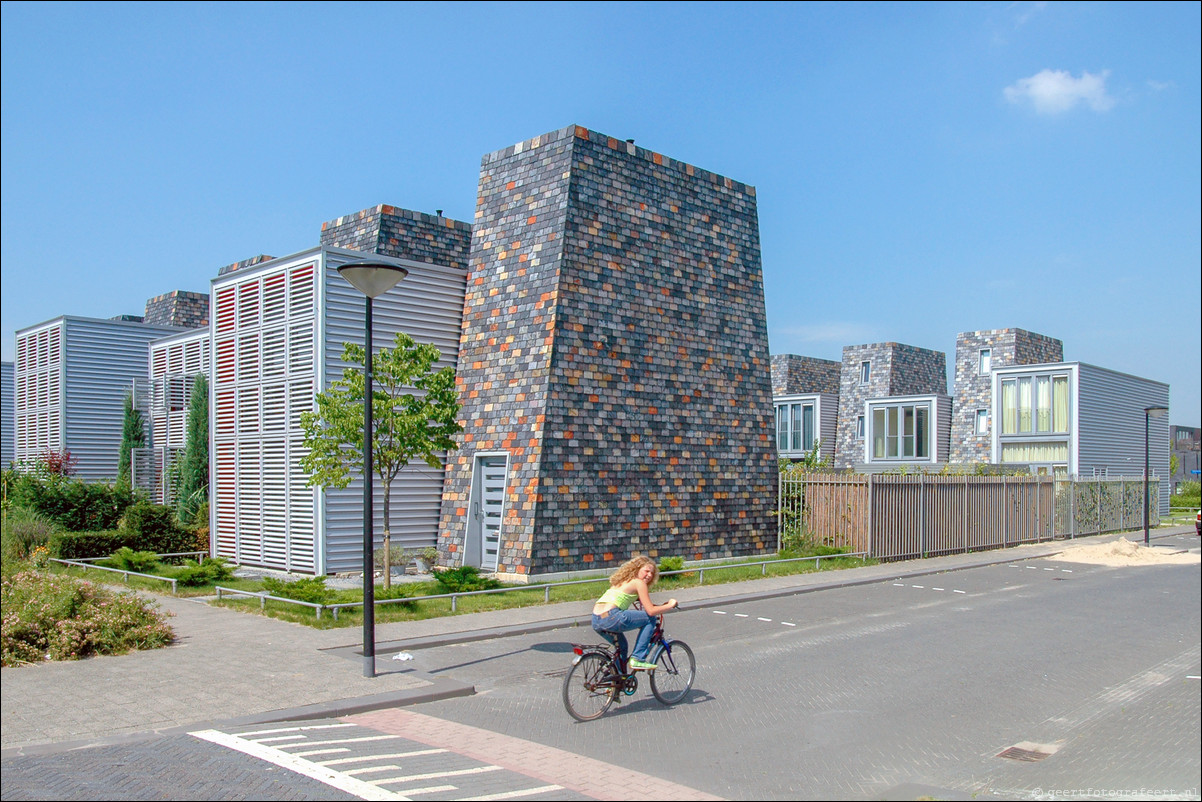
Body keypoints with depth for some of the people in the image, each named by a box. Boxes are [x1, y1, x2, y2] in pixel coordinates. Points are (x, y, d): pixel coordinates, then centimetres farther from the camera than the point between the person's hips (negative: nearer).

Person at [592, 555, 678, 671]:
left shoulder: (623, 580, 27)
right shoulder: (639, 582, 2)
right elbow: (651, 611, -2)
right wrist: (670, 605, 12)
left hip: (596, 621, 9)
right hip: (611, 617, -9)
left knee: (621, 644, 33)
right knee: (650, 619, 6)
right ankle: (638, 659, 4)